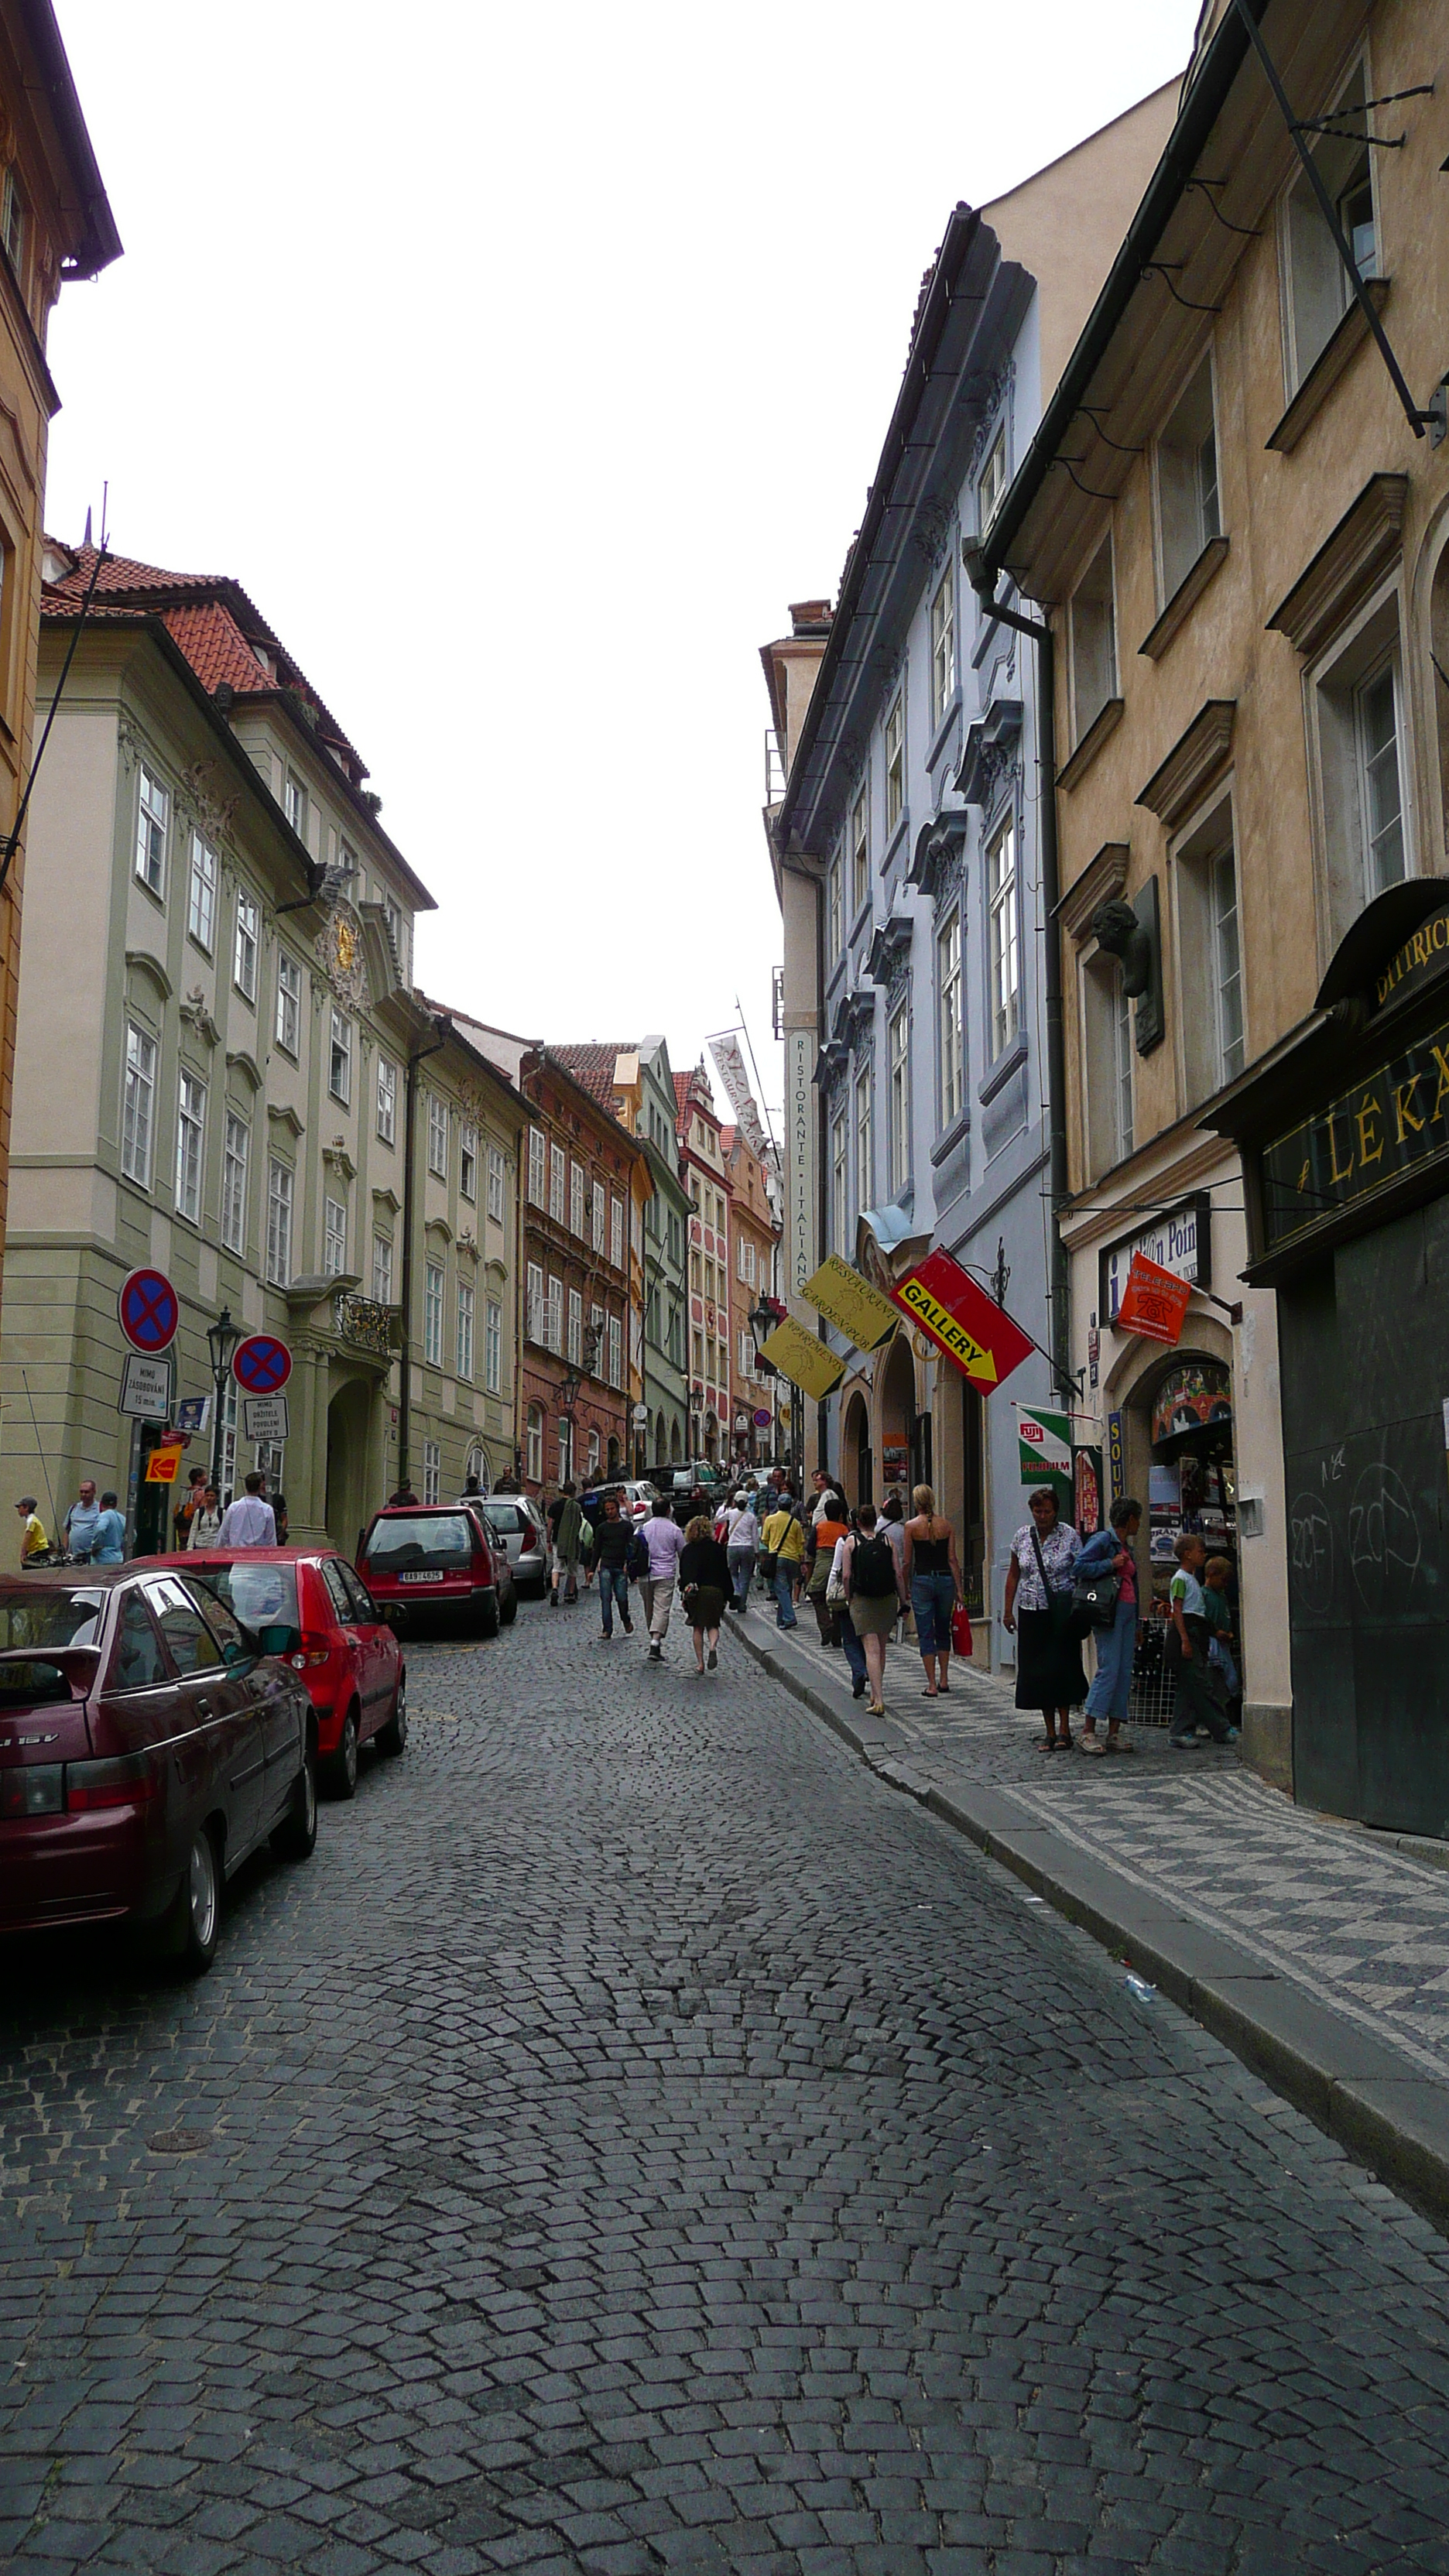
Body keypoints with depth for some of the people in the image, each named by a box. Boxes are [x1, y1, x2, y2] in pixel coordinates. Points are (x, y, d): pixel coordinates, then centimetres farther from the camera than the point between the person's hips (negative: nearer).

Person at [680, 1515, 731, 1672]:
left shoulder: (687, 1550, 2)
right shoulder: (717, 1548, 5)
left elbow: (683, 1573, -3)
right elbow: (725, 1572, 7)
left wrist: (684, 1592, -1)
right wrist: (727, 1594, 14)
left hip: (695, 1591, 0)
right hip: (715, 1590, 0)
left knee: (698, 1628, 9)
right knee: (713, 1625, 10)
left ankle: (700, 1663, 4)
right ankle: (713, 1647, -22)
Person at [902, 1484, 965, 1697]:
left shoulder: (911, 1526, -5)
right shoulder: (946, 1524, 2)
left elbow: (906, 1562, -3)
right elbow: (953, 1559, 0)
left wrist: (905, 1588, 7)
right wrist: (959, 1588, 3)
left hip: (922, 1580, -3)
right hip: (945, 1579, 3)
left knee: (926, 1634, 2)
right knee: (943, 1631, 18)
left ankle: (932, 1686, -1)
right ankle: (943, 1680, 20)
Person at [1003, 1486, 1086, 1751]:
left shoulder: (1069, 1535, -4)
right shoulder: (1022, 1535, 5)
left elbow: (1081, 1573, -2)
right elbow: (1014, 1574, 13)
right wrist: (1008, 1610, 10)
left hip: (1061, 1613, -4)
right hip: (1031, 1612, 4)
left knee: (1061, 1668, -8)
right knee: (1037, 1672, 3)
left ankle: (1064, 1731, 1)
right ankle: (1050, 1732, 11)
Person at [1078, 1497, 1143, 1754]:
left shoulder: (1127, 1547, 21)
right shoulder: (1103, 1540, -4)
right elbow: (1080, 1566, -14)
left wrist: (1136, 1626, 21)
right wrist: (1111, 1564, -16)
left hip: (1128, 1612, 9)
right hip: (1109, 1611, -9)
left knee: (1125, 1671, 4)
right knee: (1108, 1669, -13)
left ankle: (1114, 1733, 6)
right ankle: (1088, 1732, -12)